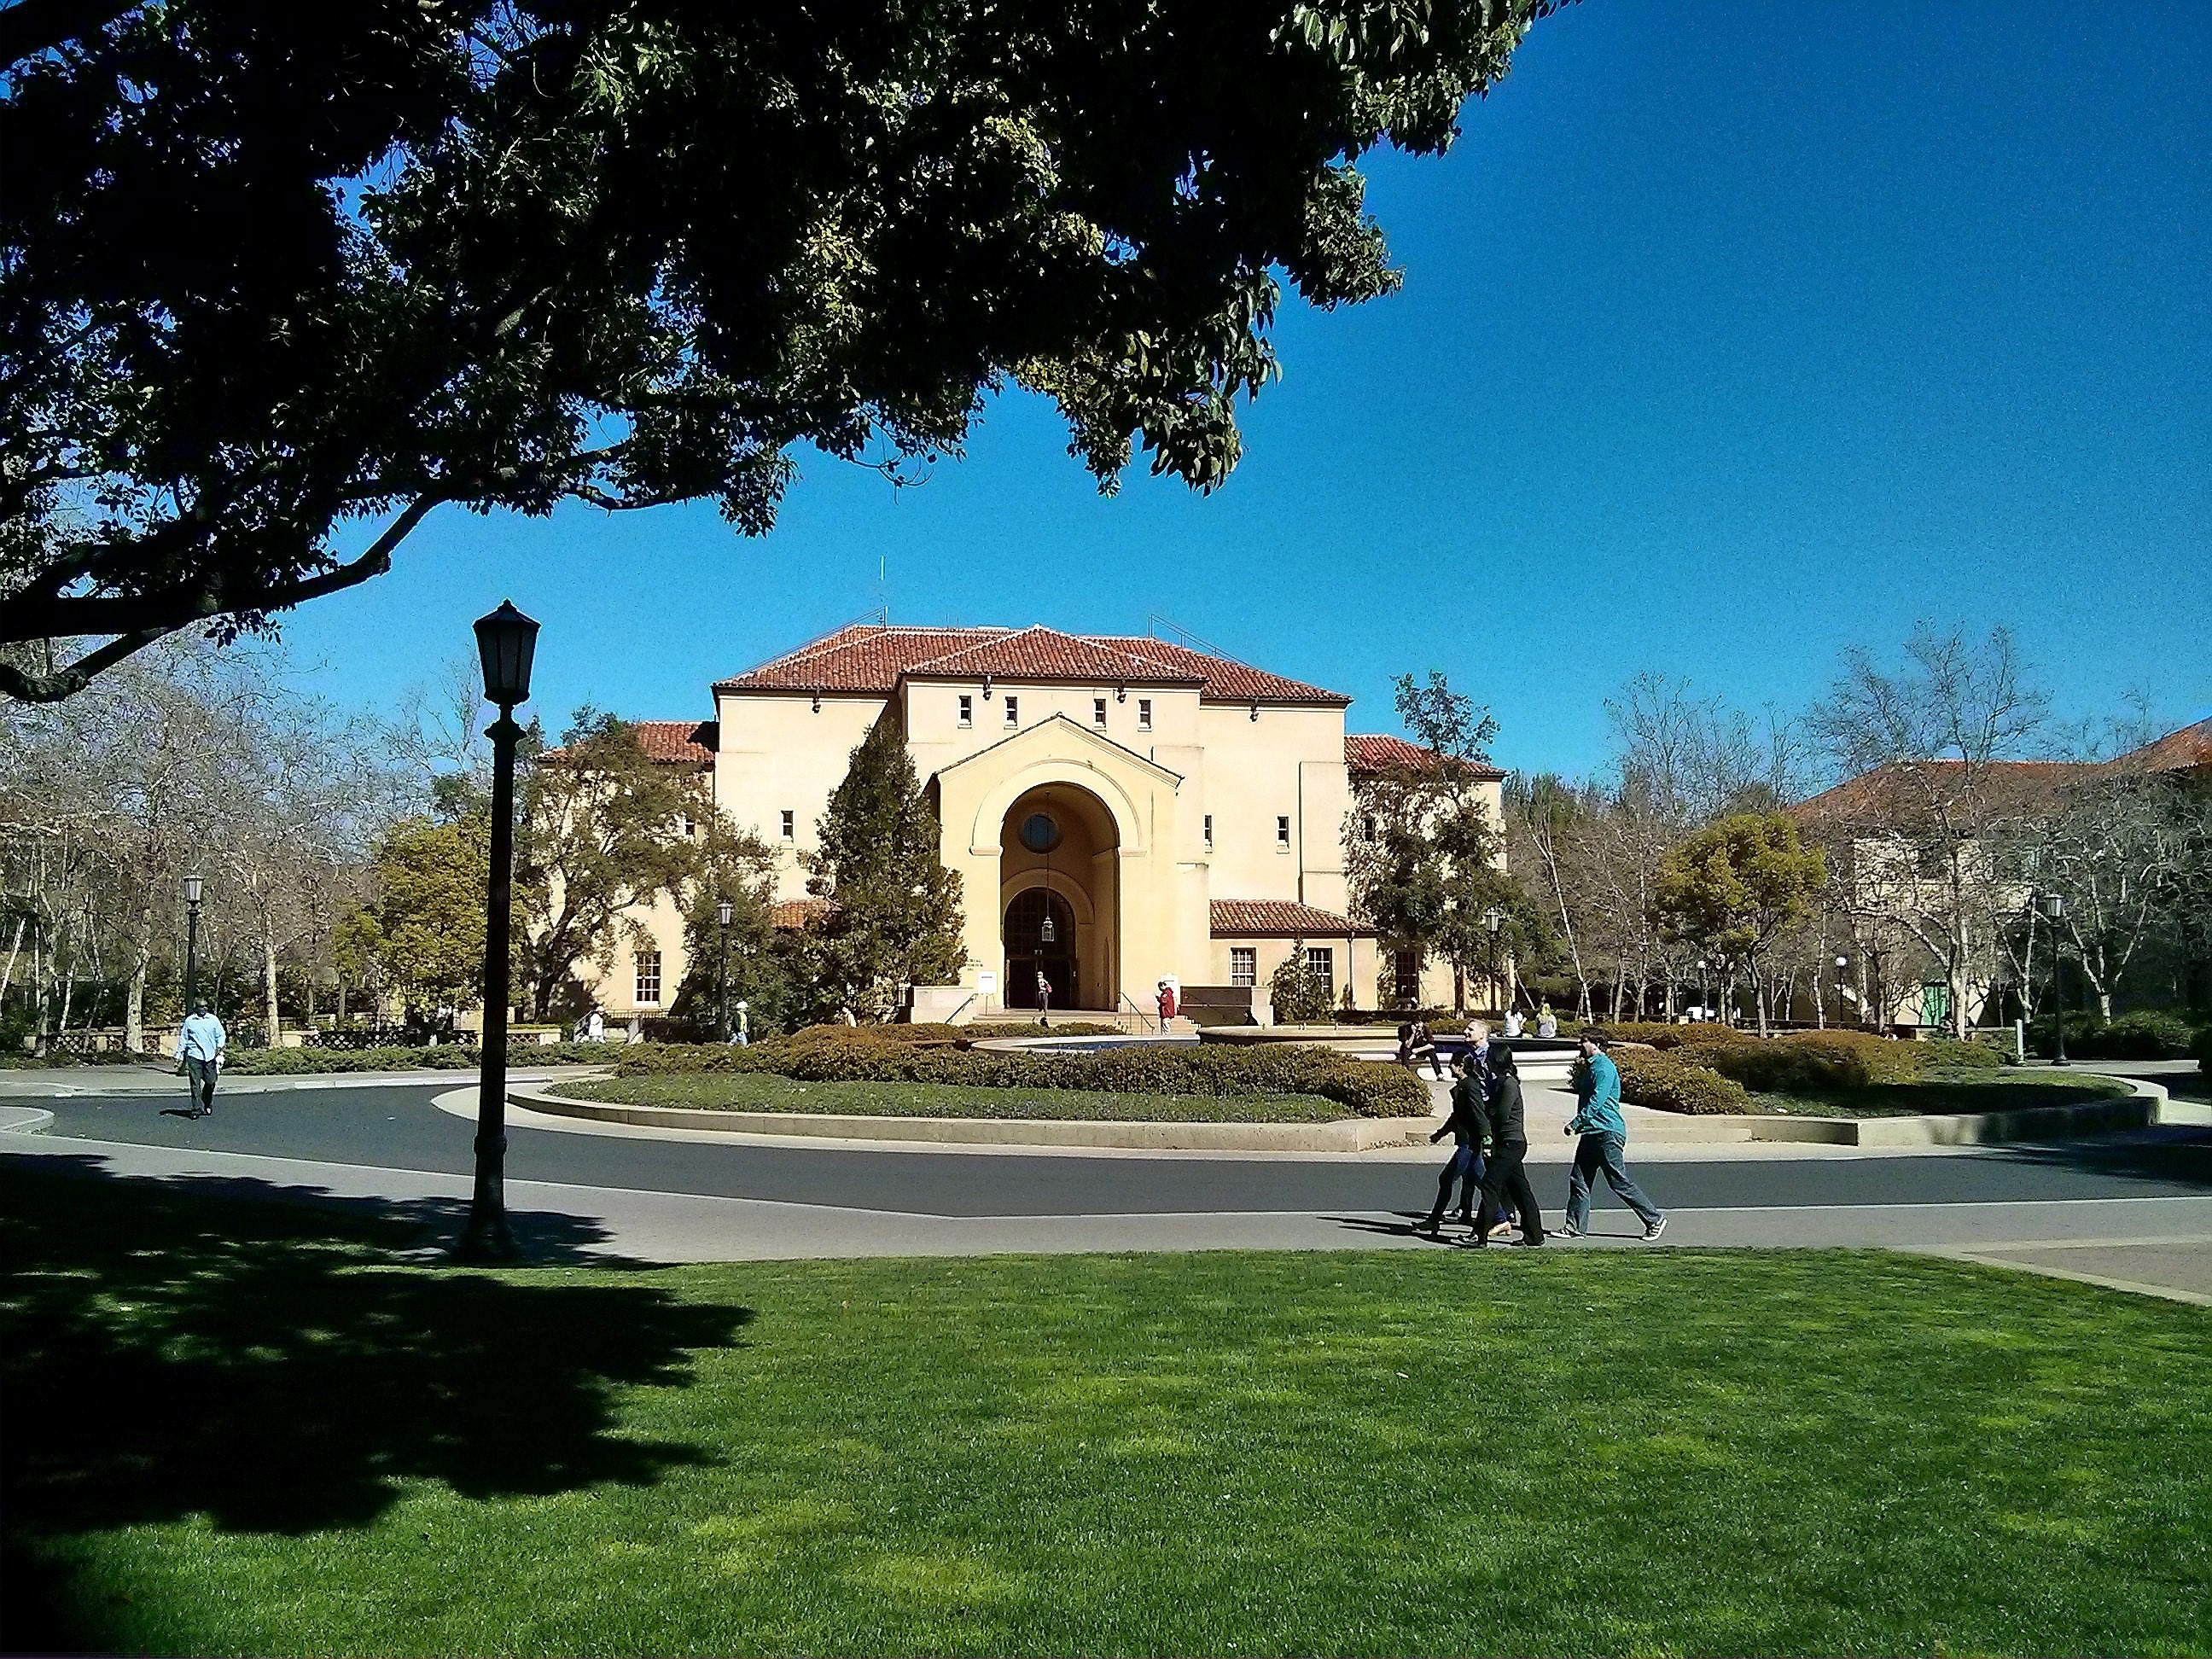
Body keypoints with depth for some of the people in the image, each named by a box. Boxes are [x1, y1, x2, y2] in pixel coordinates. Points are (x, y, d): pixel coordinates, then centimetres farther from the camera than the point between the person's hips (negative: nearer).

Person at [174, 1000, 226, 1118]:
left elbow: (221, 1036, 12)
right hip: (194, 1056, -1)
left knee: (210, 1082, 1)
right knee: (195, 1083, -5)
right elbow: (183, 1038, 13)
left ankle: (207, 1106, 21)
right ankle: (196, 1109, -2)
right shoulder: (189, 1021, 8)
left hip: (210, 1057, 1)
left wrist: (219, 1048, -4)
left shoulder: (214, 1020, 10)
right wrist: (180, 1054, 10)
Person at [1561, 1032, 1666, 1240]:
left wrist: (1576, 1122, -19)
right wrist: (1579, 1075, 10)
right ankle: (1575, 1227, 9)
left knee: (1620, 1183, -4)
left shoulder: (1604, 1067, -14)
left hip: (1607, 1132, -10)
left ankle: (1655, 1220, 7)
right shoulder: (1591, 1067, 18)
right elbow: (1582, 1093, 25)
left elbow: (1596, 1100, -21)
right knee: (1578, 1180, 6)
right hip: (1591, 1133, 10)